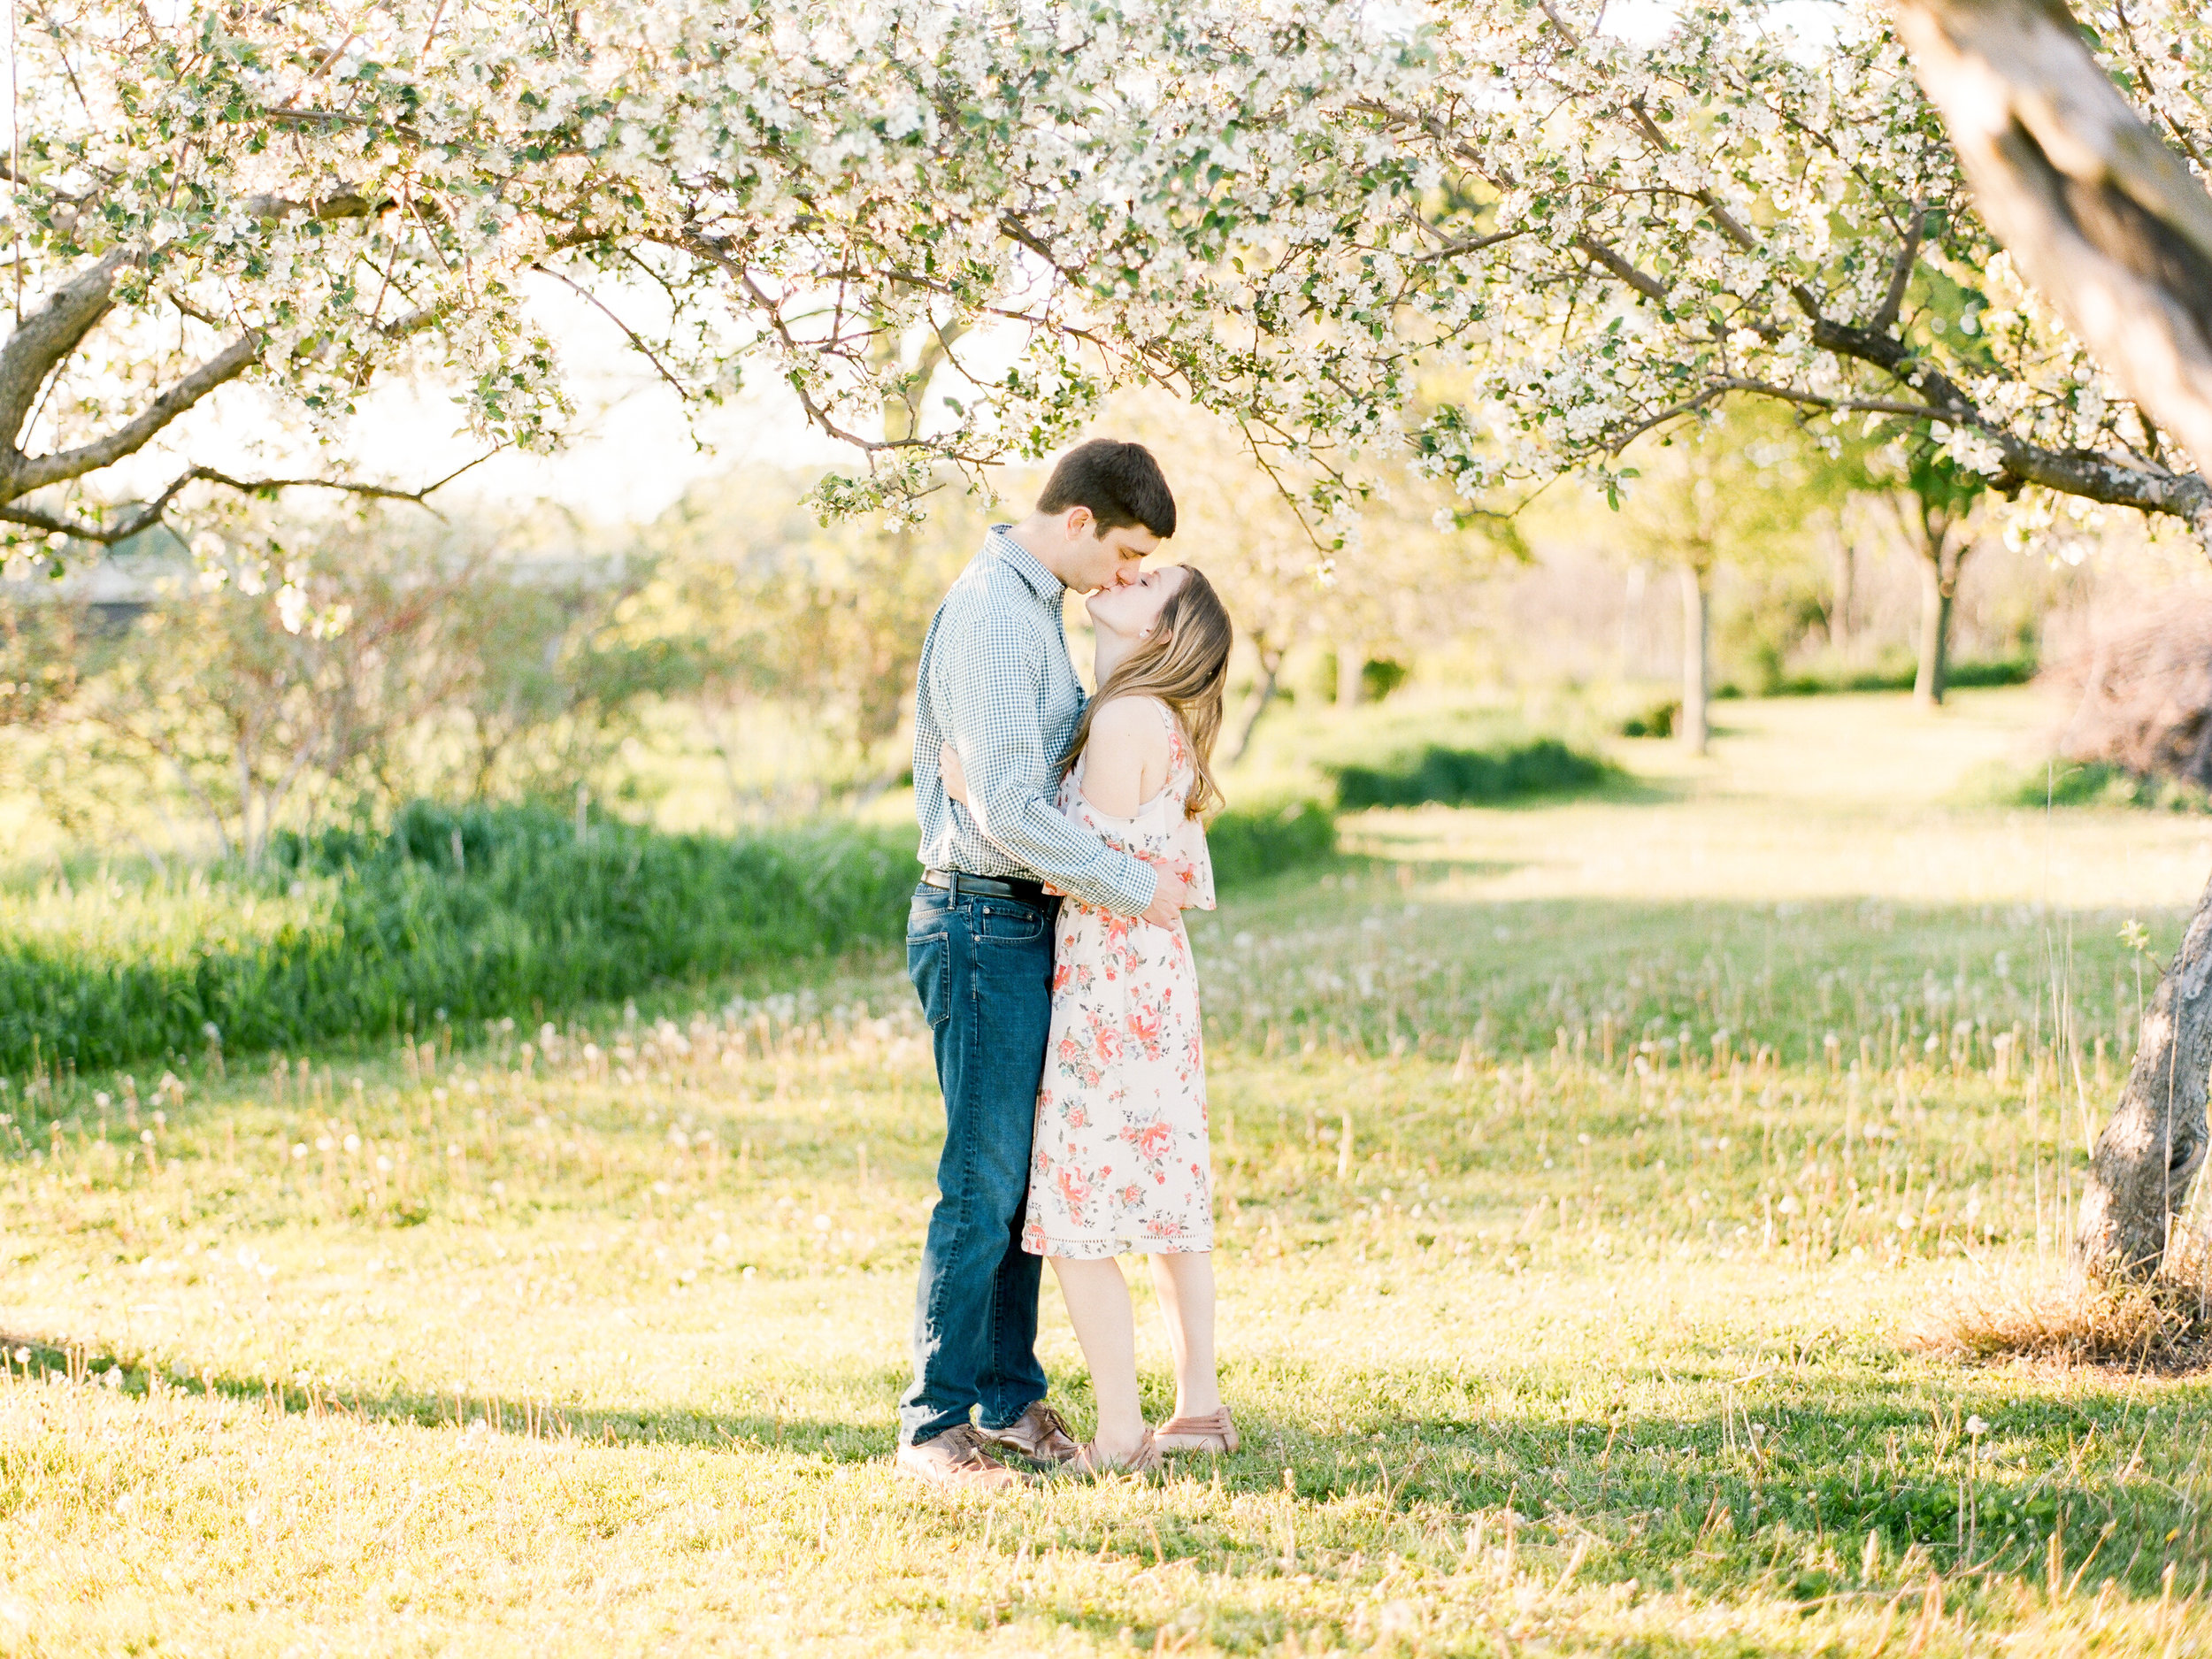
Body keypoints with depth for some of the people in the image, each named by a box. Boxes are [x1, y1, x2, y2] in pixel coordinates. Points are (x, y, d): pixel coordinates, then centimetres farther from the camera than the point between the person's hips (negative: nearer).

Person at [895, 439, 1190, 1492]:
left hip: (1025, 926, 10)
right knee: (982, 1185, -6)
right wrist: (1132, 885, -16)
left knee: (1024, 1178, 12)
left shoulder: (1031, 605, 15)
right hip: (986, 925, -10)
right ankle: (933, 1426, 0)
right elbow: (1006, 809, -24)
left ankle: (1009, 1399, 20)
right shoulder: (992, 615, -18)